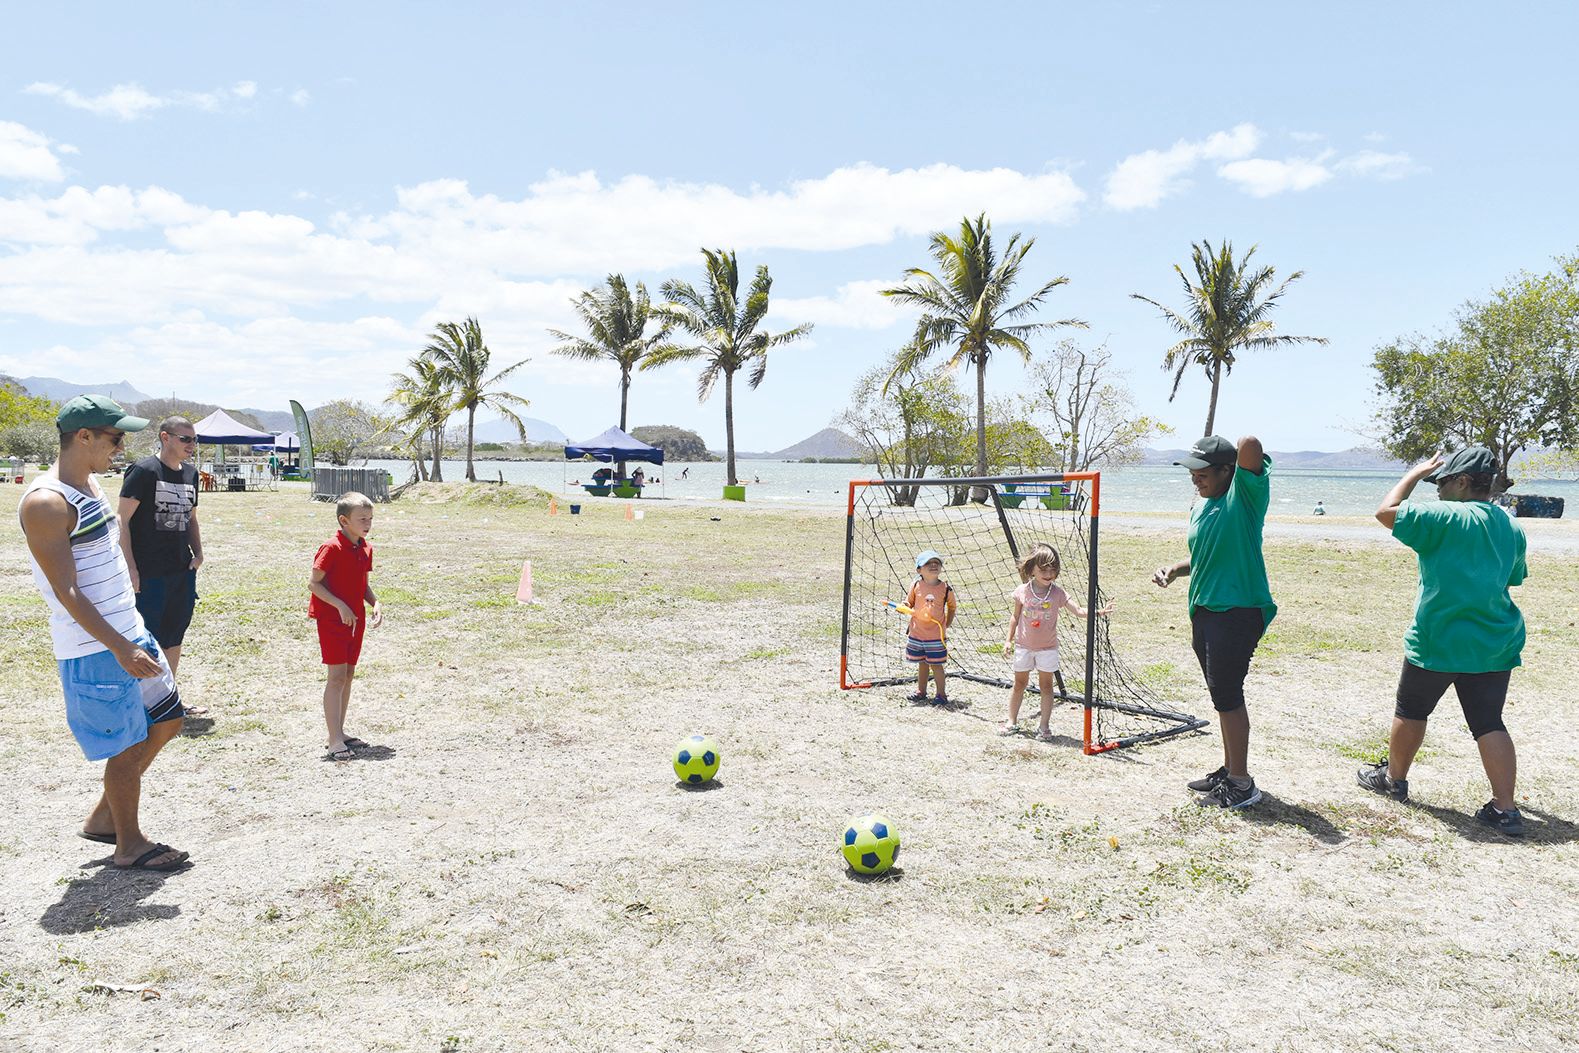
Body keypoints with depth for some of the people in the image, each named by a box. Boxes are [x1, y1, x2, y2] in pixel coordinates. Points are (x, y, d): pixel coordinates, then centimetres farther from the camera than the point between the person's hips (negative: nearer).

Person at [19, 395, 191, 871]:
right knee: (127, 747, 3)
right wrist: (121, 649, -26)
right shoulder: (45, 502, -20)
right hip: (94, 650, -9)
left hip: (130, 633, 9)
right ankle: (130, 846, 21)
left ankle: (102, 819, 32)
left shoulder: (90, 483, 9)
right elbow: (67, 592, -22)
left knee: (164, 723, 17)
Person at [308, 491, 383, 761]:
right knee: (337, 676, -9)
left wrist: (375, 604, -2)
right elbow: (313, 583, -15)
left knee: (348, 675, 12)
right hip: (332, 619, -7)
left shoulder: (366, 549, 7)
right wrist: (340, 606, -21)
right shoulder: (331, 548, -16)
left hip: (356, 619, 8)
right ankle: (334, 741, -6)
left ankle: (339, 732, 23)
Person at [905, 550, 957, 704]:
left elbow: (951, 607, 9)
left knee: (936, 664, 2)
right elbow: (909, 602, 8)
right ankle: (921, 691, 28)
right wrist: (905, 606, -14)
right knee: (922, 663, 15)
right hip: (917, 632, 2)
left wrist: (947, 625, 6)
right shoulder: (916, 585, -4)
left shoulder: (946, 588, -6)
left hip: (936, 634, -2)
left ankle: (942, 693, 15)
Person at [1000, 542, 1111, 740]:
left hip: (1047, 648, -1)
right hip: (1023, 646, 1)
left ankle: (1043, 726, 13)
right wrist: (1009, 640, 3)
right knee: (1020, 683, 11)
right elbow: (1015, 617, 4)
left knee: (1046, 685, 4)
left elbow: (1078, 611, -20)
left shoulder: (1057, 593, -11)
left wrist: (1097, 612, -36)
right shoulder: (1022, 591, -7)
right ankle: (1012, 722, 22)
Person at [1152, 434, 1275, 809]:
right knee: (1224, 695, 16)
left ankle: (1241, 784, 4)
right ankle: (1230, 770, 27)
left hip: (1238, 612, -9)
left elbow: (1250, 444, -27)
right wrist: (1174, 570, 9)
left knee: (1226, 695, -6)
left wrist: (1246, 455, -5)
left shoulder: (1246, 495, -10)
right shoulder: (1200, 507, 15)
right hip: (1204, 611, 9)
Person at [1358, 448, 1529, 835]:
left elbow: (1386, 512, -16)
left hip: (1438, 640, -6)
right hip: (1495, 644, 6)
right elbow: (1511, 579, 18)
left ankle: (1393, 778, 29)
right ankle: (1505, 809, 4)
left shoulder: (1447, 516, -17)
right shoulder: (1512, 527, 9)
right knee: (1489, 723, 8)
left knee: (1411, 711, 13)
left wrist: (1415, 473, -4)